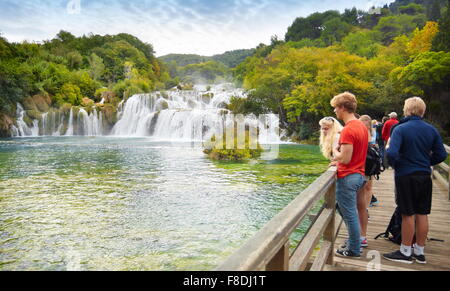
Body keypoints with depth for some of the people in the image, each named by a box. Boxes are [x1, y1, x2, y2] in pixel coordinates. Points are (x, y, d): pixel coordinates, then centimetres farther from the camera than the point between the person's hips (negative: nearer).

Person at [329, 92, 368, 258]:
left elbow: (345, 159, -22)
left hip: (347, 177, -10)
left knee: (349, 214, 3)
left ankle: (354, 250, 16)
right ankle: (354, 244, 32)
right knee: (350, 212, 22)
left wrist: (335, 151, -4)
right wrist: (339, 160, 12)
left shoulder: (348, 129, -20)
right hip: (359, 174, 10)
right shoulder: (362, 126, 10)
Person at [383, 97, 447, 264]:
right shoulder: (431, 130, 3)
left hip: (405, 176, -5)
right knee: (422, 214, 12)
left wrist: (395, 165, -5)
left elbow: (392, 153, -25)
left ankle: (405, 252, 15)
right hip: (425, 176, 5)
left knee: (408, 215, 3)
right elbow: (441, 155, 4)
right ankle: (420, 252, 24)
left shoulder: (400, 129, -14)